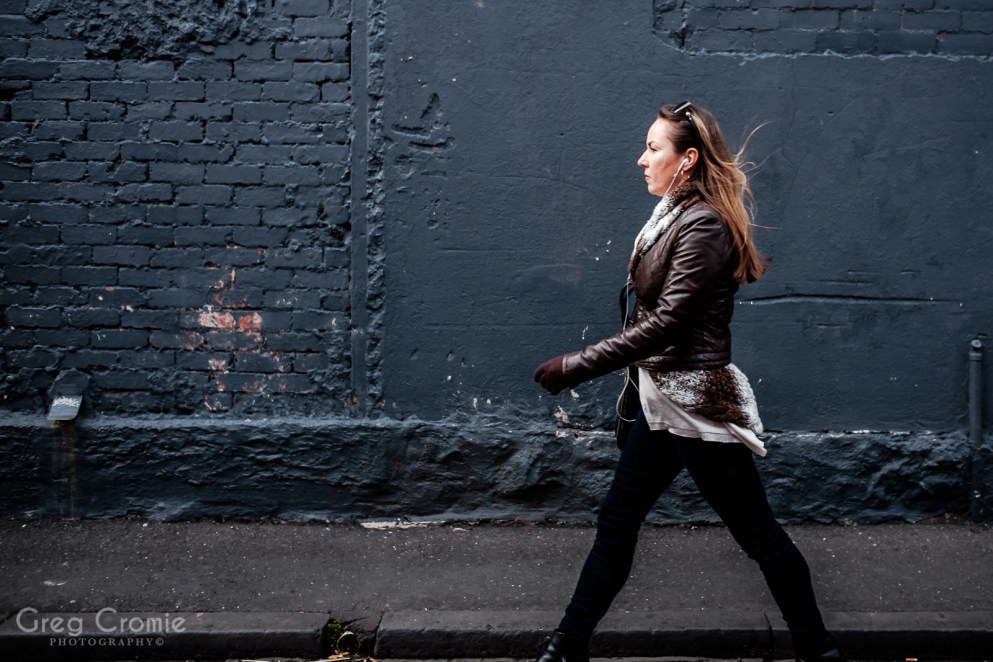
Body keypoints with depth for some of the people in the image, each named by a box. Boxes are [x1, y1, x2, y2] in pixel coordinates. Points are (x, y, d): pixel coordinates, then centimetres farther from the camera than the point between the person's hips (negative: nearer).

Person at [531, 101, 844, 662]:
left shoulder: (704, 225, -18)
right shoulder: (675, 215, 9)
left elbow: (667, 321, -23)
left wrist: (578, 366, -22)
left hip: (700, 405, -9)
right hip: (663, 400, 9)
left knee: (758, 532, 3)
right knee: (616, 522, 12)